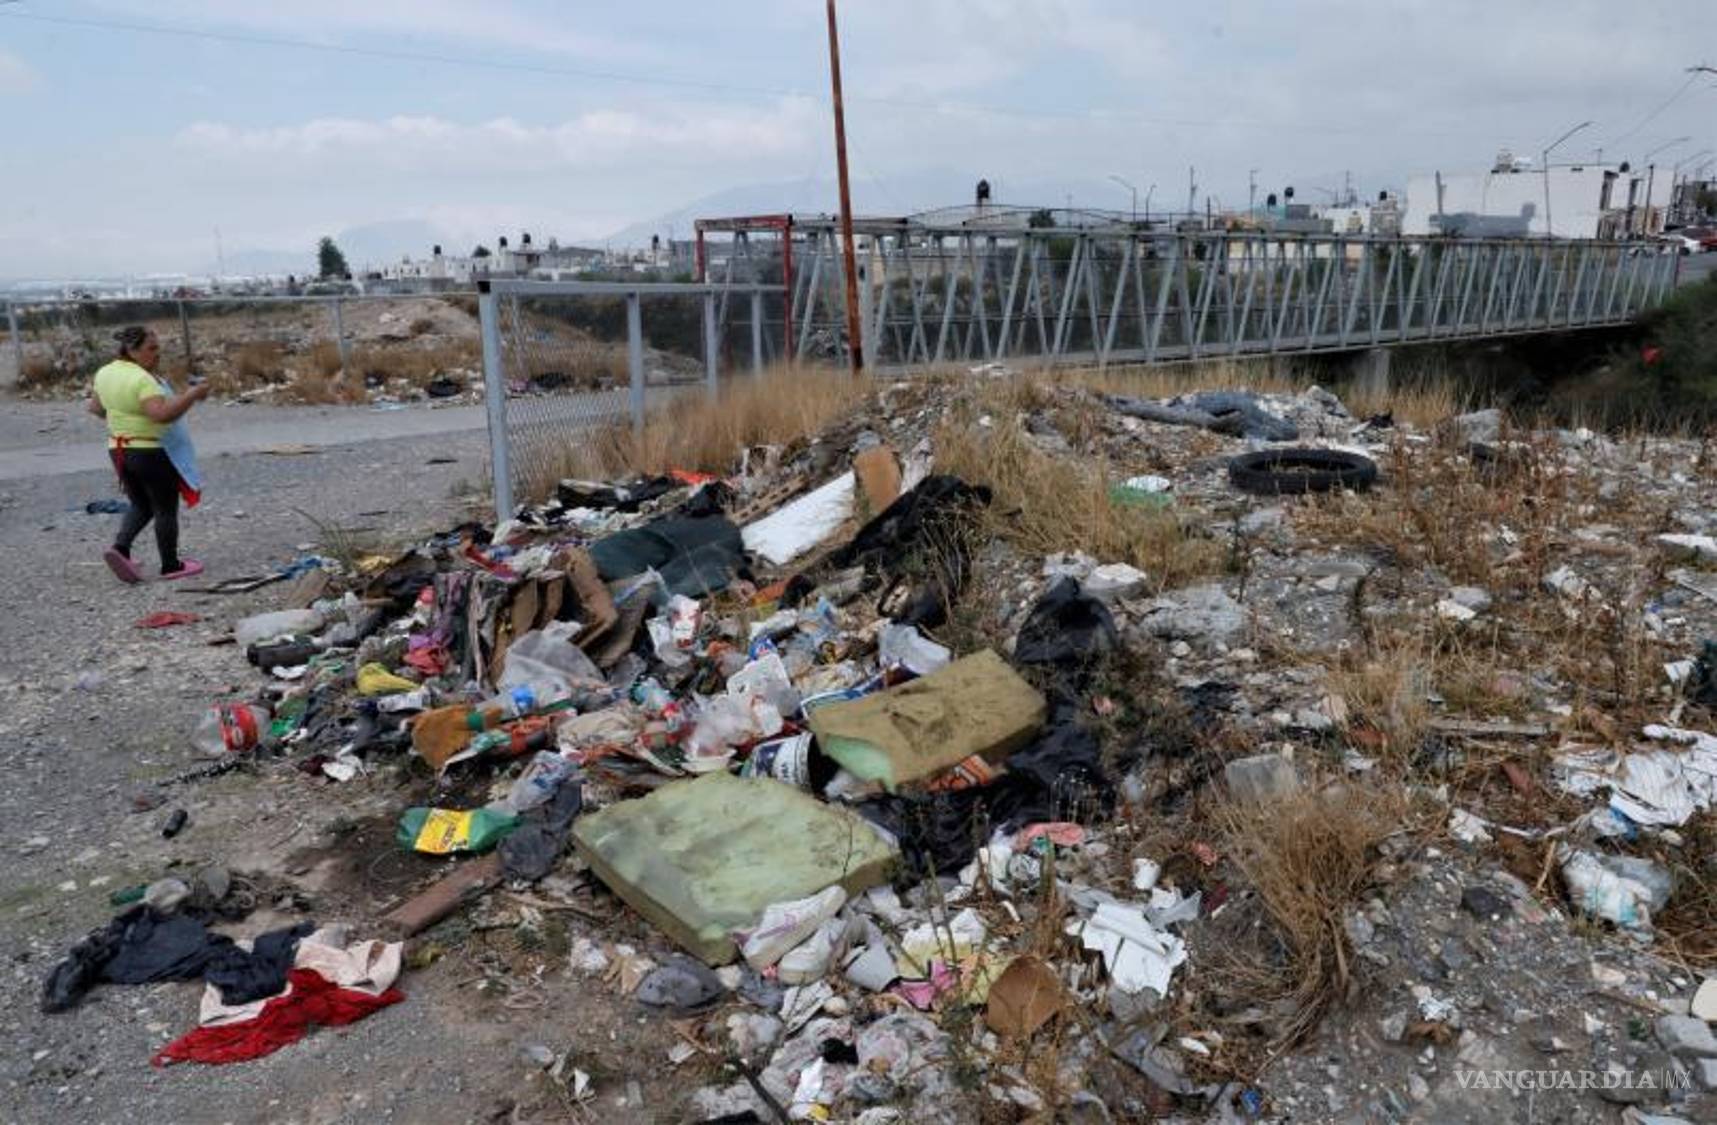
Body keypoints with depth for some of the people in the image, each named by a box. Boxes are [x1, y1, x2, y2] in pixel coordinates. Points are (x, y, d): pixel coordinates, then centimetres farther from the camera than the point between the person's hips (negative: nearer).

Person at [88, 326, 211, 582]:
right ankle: (171, 566, 13)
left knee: (141, 506, 20)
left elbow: (96, 408, 16)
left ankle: (120, 548, 2)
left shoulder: (105, 373, 5)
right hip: (153, 454, -8)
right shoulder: (142, 379, -22)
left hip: (119, 450, 8)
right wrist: (192, 395, -26)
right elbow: (162, 413, -33)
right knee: (165, 510, 6)